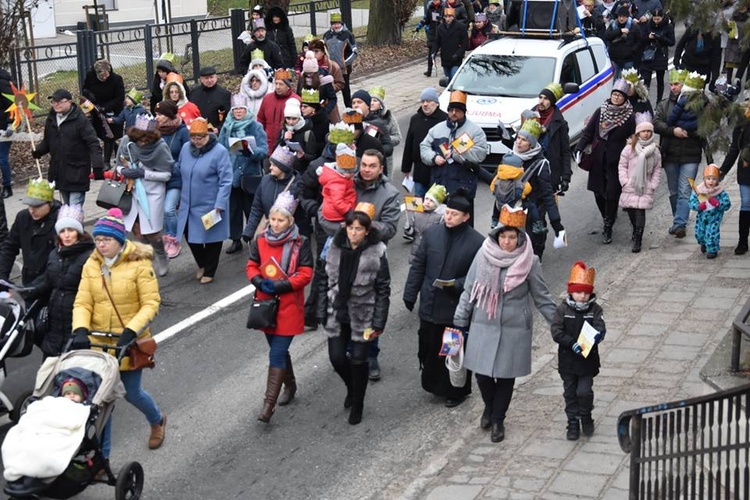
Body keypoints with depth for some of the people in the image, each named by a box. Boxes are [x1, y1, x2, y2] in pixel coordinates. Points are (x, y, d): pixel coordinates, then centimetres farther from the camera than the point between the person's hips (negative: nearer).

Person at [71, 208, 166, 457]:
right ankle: (102, 455, 18)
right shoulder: (92, 265, 0)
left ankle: (157, 420, 43)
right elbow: (82, 303, -3)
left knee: (132, 393, 9)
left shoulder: (139, 264, -12)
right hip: (99, 342, 3)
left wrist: (130, 331, -25)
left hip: (129, 342, -3)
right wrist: (80, 330, -20)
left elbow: (151, 303, -14)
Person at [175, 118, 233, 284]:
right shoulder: (186, 148, 2)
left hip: (210, 206, -5)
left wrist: (219, 204, -21)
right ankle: (202, 264, 38)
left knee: (211, 238, 8)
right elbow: (179, 171, 15)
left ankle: (209, 272, 25)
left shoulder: (219, 151, -16)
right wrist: (180, 196, 15)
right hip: (189, 204, 6)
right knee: (191, 236, 14)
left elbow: (226, 181, -17)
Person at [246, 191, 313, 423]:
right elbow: (251, 266, 8)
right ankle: (290, 386, 42)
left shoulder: (300, 244, -11)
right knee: (279, 350, 19)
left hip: (288, 306, -5)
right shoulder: (260, 241, 1)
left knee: (277, 354, -9)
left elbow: (305, 274, -11)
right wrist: (259, 281, -13)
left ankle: (269, 404, -8)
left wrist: (281, 286, -21)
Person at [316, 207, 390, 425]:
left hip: (362, 316, -3)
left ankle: (357, 405, 26)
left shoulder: (377, 251, -12)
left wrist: (379, 323, -11)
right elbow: (325, 280, 4)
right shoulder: (335, 246, -3)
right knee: (336, 358, 4)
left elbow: (383, 289, -9)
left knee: (358, 361, 5)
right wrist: (322, 313, 2)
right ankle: (352, 388, 36)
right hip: (337, 314, 3)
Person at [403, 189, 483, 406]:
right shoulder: (432, 233, -1)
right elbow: (418, 265, 7)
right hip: (430, 306, 4)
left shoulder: (477, 242, -13)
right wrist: (410, 293, 7)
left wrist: (458, 284, -24)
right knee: (429, 349, 17)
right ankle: (434, 384, 37)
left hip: (457, 309, -4)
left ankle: (457, 392, 29)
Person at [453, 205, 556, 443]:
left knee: (506, 376, 7)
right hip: (483, 327, 1)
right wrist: (459, 323, 5)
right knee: (482, 374, 4)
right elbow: (469, 290, 4)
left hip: (514, 329, -1)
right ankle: (490, 407, 36)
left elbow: (541, 297, 2)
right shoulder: (484, 255, -5)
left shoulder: (529, 262, -8)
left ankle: (497, 420, 29)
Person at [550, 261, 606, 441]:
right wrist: (572, 344, -27)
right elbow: (556, 331, -15)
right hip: (567, 360, 1)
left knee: (584, 391, -5)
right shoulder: (563, 309, -7)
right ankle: (573, 422, 25)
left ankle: (586, 417, 22)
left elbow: (600, 327, -17)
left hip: (588, 360, -1)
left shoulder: (595, 309, -5)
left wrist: (597, 335, -41)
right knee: (570, 393, 10)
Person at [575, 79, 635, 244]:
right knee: (598, 192, 9)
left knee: (612, 194, -5)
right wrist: (579, 148, -7)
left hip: (616, 162, -3)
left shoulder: (629, 118, -4)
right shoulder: (600, 112, 4)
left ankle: (608, 227, 7)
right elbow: (588, 132, 6)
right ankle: (608, 217, 35)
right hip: (598, 161, 3)